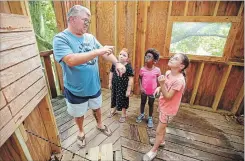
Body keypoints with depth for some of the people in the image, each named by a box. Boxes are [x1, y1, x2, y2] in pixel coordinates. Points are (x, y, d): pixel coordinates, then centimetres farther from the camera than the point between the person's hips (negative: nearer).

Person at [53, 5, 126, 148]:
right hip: (76, 90, -4)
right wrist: (98, 51, -34)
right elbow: (71, 60, -32)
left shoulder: (90, 37, 0)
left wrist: (117, 63, -17)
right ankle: (81, 131, 50)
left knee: (96, 107, 26)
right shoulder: (60, 39, -17)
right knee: (79, 113, 21)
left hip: (94, 86, 5)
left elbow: (105, 52, 1)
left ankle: (100, 124, 54)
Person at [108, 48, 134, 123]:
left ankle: (123, 114, 36)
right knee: (114, 98, 22)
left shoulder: (128, 67, -20)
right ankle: (113, 110, 50)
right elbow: (111, 73, 6)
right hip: (115, 85, 5)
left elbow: (131, 79, -17)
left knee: (123, 100, 12)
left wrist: (128, 90, -17)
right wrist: (110, 83, 8)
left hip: (123, 87, -4)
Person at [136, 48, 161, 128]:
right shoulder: (142, 69, -11)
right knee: (143, 103, 20)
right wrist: (141, 87, -10)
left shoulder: (157, 70, -15)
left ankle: (150, 118, 36)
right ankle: (141, 114, 44)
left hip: (152, 91, -1)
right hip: (144, 90, 2)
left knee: (151, 104, 16)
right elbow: (140, 78, 1)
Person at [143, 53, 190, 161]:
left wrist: (162, 84, -38)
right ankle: (161, 141, 53)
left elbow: (168, 97, -28)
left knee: (159, 131, 8)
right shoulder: (168, 73, -7)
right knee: (162, 126, 28)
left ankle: (153, 150, 31)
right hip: (163, 105, 8)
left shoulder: (179, 81, -31)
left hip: (168, 109, -7)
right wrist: (159, 87, -9)